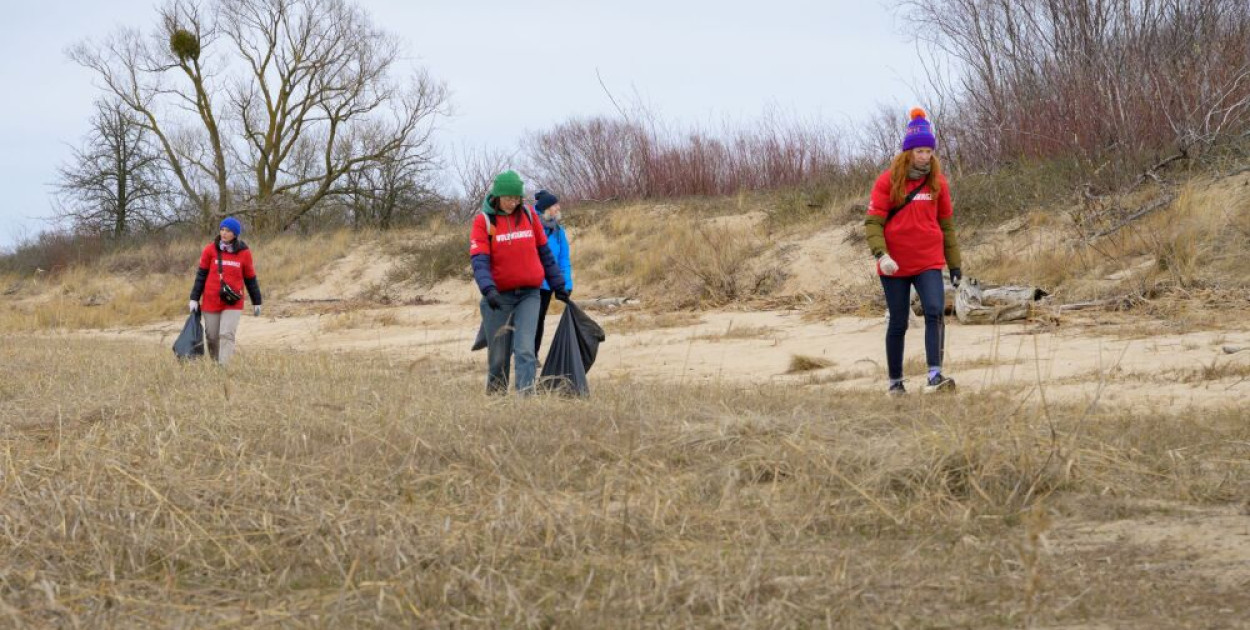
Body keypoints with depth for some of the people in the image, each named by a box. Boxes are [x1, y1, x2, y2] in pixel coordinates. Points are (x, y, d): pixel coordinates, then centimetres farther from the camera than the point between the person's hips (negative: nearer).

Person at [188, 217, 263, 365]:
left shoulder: (244, 252, 0)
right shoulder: (210, 250, -1)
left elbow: (250, 279, 10)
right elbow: (201, 275, 5)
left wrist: (256, 302, 14)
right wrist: (194, 298, 1)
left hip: (233, 303, -1)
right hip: (211, 302, 1)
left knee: (227, 335, -14)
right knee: (212, 337, 7)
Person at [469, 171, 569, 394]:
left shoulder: (529, 216, 6)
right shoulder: (484, 221, -3)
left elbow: (545, 253, 15)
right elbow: (479, 260, -12)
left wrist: (558, 285, 18)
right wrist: (488, 289, -28)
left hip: (529, 295, 1)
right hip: (500, 296, -1)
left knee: (525, 349, -13)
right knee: (498, 356, 4)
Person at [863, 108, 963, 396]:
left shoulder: (937, 182, 5)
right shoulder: (888, 181, -4)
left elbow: (947, 224, 13)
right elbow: (873, 222, -7)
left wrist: (954, 264, 13)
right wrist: (881, 254, -22)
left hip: (929, 263, 1)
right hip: (895, 265, -1)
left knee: (935, 312, -19)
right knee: (898, 324, 7)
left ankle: (934, 376, -25)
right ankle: (895, 382, 19)